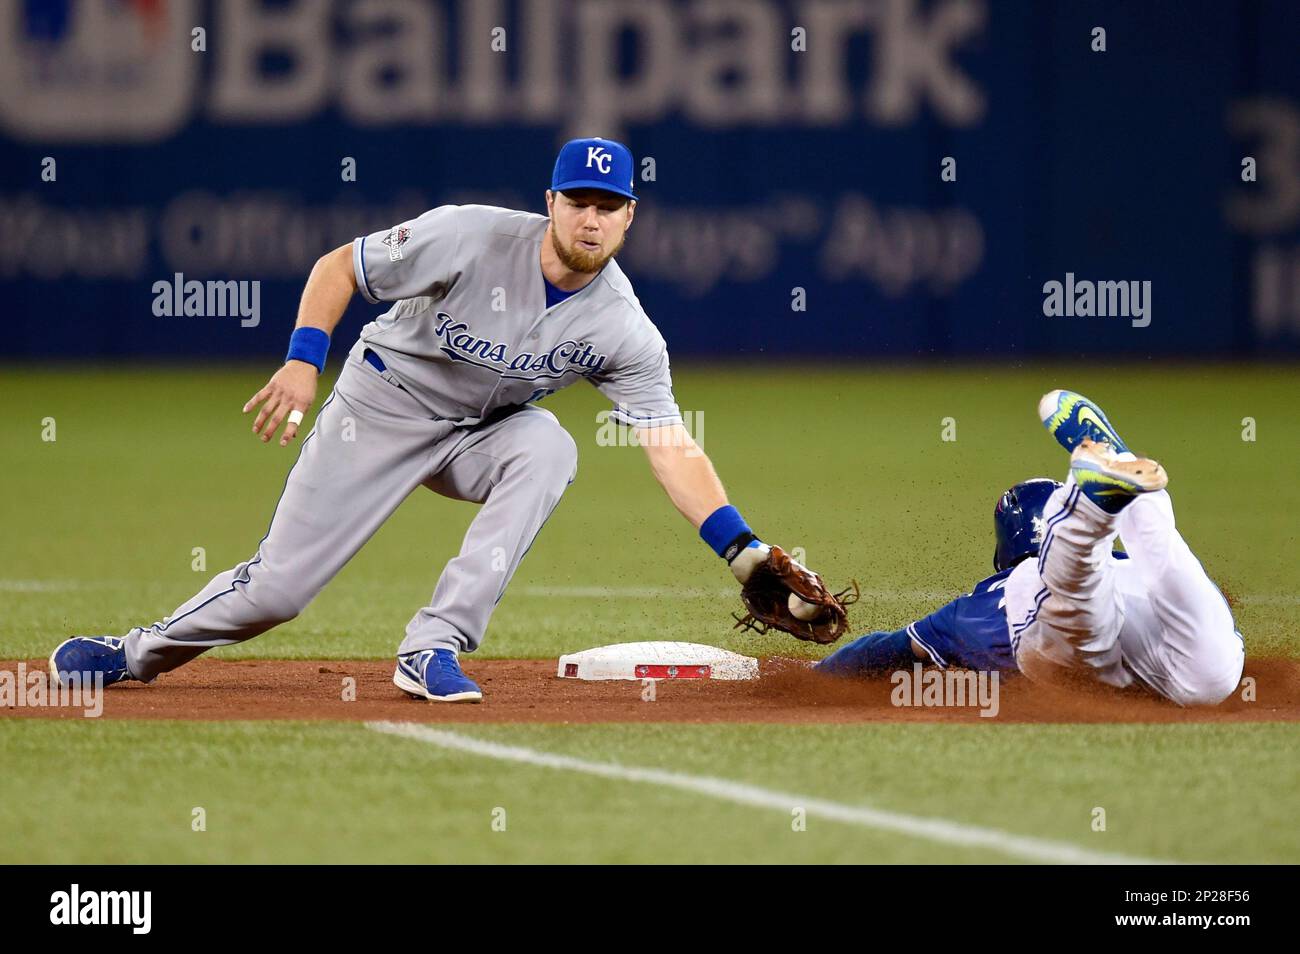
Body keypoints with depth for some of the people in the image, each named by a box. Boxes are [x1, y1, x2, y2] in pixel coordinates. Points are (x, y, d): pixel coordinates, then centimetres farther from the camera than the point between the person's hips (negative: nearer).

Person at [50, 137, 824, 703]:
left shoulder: (624, 330, -19)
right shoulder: (470, 237, -24)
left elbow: (672, 448, -23)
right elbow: (339, 266, -15)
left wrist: (746, 552, -34)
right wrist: (304, 360, -29)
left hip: (481, 431, 2)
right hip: (383, 404, -2)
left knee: (548, 447, -32)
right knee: (278, 586, -7)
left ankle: (435, 648, -29)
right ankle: (138, 655, 22)